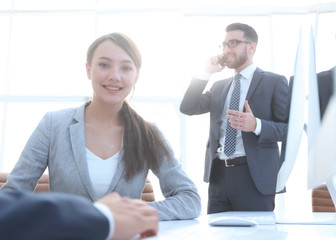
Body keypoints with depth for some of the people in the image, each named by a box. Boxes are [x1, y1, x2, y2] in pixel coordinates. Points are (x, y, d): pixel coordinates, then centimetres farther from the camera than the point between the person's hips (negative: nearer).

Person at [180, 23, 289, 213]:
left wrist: (256, 125, -23)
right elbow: (187, 108, 9)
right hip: (218, 175, 5)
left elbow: (290, 129, -5)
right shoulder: (219, 86, 18)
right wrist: (206, 72, 4)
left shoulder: (274, 82, 2)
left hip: (254, 177, -4)